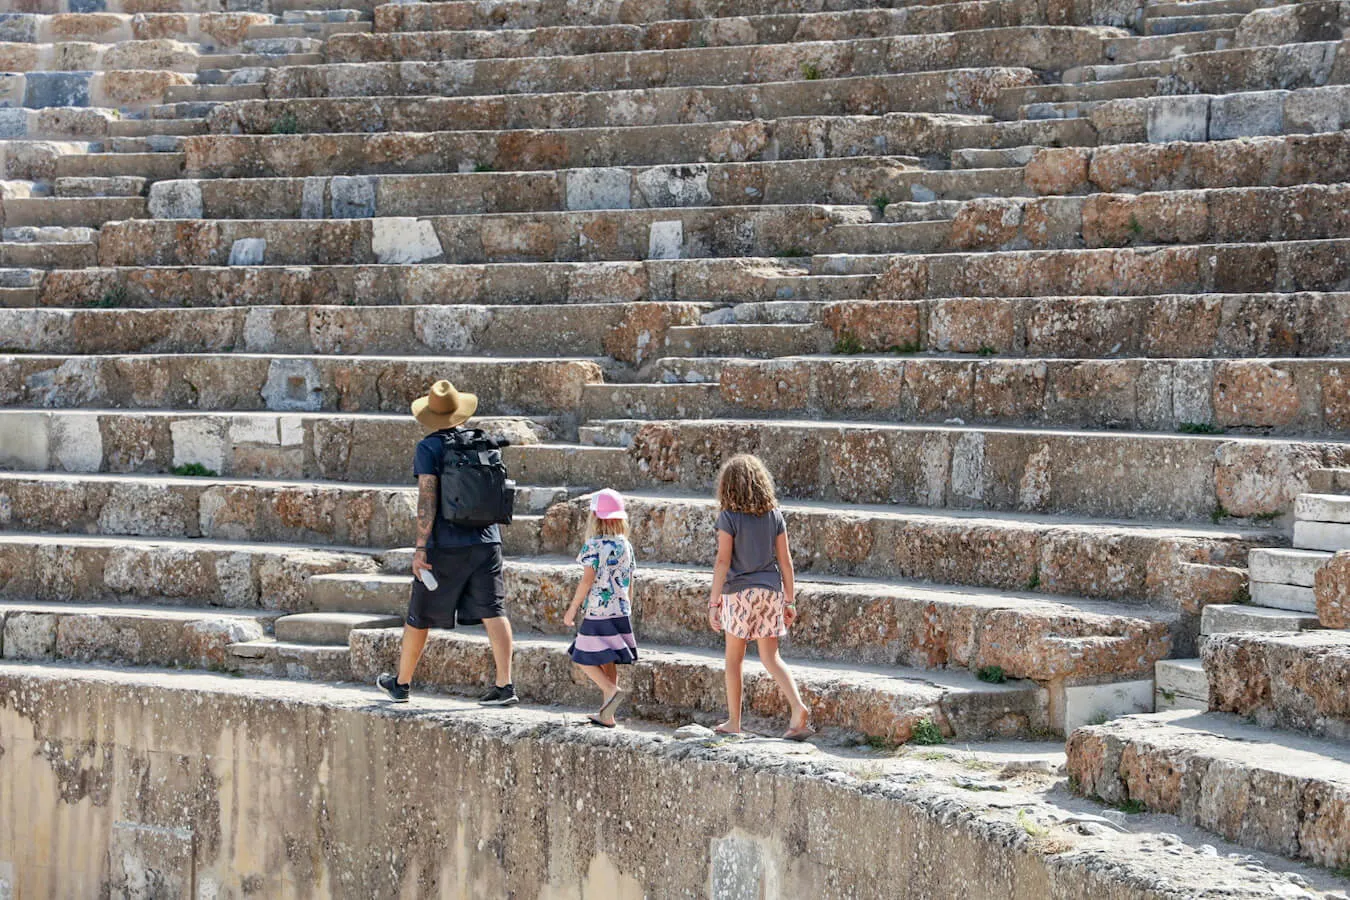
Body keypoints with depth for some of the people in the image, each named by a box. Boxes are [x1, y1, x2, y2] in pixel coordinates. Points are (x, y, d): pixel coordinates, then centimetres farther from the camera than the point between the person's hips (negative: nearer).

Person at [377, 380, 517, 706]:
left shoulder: (429, 448, -7)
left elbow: (427, 499, -15)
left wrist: (420, 547, -15)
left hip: (446, 544, -4)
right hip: (487, 540, 4)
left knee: (419, 615, 11)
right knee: (493, 611, -1)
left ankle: (401, 684, 25)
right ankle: (505, 685, -13)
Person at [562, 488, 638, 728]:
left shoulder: (593, 546, -11)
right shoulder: (626, 546, 7)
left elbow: (588, 580, -15)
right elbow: (629, 582, 11)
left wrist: (572, 608, -8)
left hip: (597, 612, -6)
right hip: (621, 611, 6)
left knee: (584, 657, 3)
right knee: (608, 661, 10)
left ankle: (611, 690, -16)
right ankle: (606, 715, 12)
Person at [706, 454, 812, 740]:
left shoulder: (729, 517, -9)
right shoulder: (773, 514, 3)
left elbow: (723, 561, -12)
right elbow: (785, 560, 4)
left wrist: (714, 602, -9)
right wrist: (790, 600, 10)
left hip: (739, 592, -4)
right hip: (771, 590, 4)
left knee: (734, 658, 10)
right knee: (770, 657, 9)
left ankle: (733, 722, 15)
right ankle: (798, 708, -11)